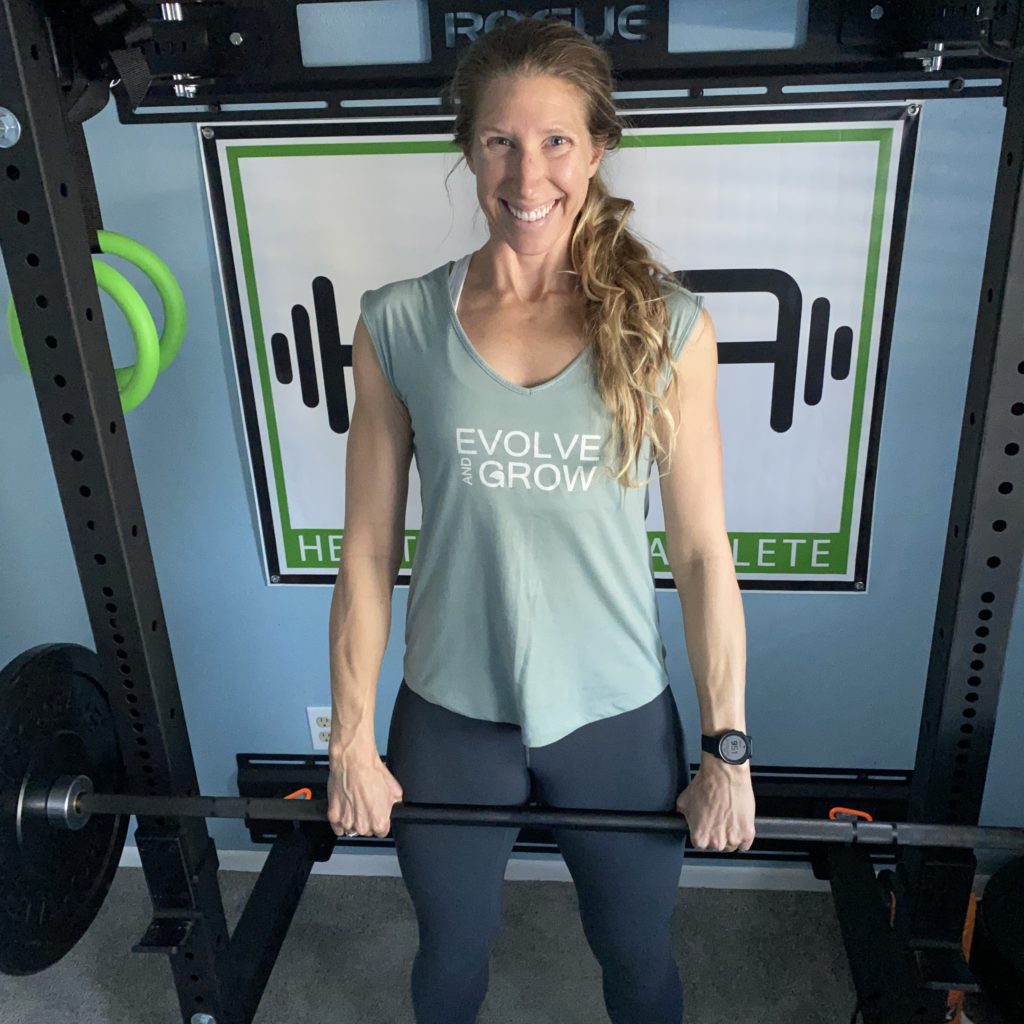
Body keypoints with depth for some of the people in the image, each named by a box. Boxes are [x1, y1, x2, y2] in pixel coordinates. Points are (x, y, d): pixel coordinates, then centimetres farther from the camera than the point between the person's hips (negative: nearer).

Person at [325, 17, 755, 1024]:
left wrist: (729, 749, -2)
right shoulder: (397, 324, -7)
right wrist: (351, 740, 0)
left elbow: (703, 552, -5)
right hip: (450, 714, 1)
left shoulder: (666, 326, -8)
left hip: (618, 714, 0)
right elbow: (368, 550, -3)